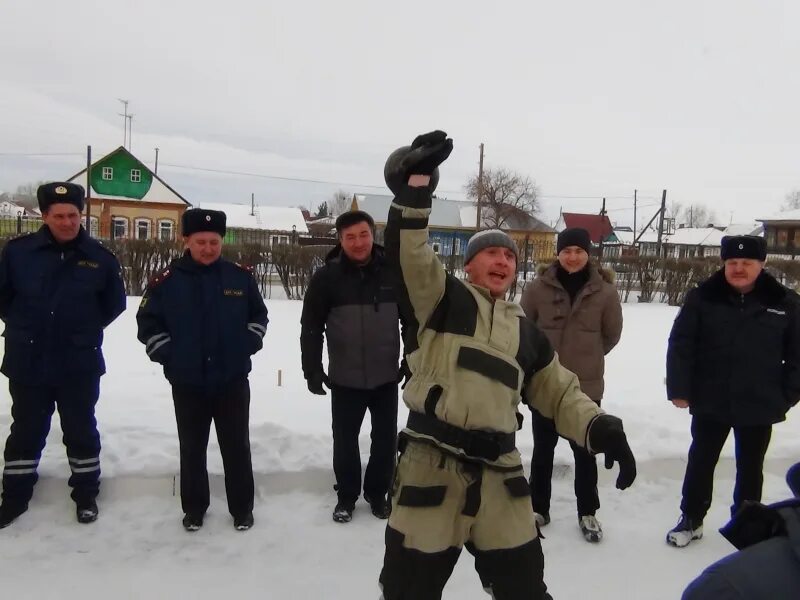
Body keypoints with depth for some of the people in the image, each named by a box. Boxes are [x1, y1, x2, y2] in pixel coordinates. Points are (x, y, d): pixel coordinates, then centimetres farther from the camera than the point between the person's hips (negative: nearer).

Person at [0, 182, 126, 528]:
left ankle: (86, 495, 28)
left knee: (80, 430, 12)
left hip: (80, 365, 0)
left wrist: (86, 330, 7)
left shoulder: (99, 258, -4)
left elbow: (115, 303, 8)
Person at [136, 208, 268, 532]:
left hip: (233, 379, 0)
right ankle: (193, 509, 29)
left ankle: (242, 508, 24)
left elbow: (259, 315, 11)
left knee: (236, 447, 9)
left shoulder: (241, 277, -2)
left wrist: (249, 343, 1)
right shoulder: (167, 280, -6)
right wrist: (165, 353, -3)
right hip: (187, 382, 0)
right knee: (192, 448, 13)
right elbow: (147, 321, 3)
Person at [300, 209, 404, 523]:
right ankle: (346, 496, 30)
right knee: (345, 439, 11)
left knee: (385, 438, 12)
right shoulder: (327, 275, -8)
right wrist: (312, 369, -7)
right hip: (345, 378, -1)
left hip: (386, 375, 1)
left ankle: (377, 493, 32)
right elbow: (311, 326, -4)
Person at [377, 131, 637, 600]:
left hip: (499, 478, 4)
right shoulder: (443, 297, 3)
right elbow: (408, 255, -15)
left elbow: (559, 393, 18)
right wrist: (415, 185, -26)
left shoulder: (525, 332, 17)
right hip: (431, 473, -4)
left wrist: (602, 429, 1)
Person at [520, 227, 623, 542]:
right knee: (543, 448, 15)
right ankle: (538, 508, 31)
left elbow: (612, 334, 6)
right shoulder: (538, 287, -10)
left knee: (584, 450, 14)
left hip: (586, 385, 0)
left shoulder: (604, 292, -9)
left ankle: (587, 513, 31)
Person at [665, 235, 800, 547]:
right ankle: (691, 520, 29)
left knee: (750, 467, 17)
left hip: (760, 406, 1)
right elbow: (680, 345, -6)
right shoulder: (702, 298, -7)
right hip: (710, 403, -1)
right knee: (700, 462, 12)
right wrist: (679, 389, -9)